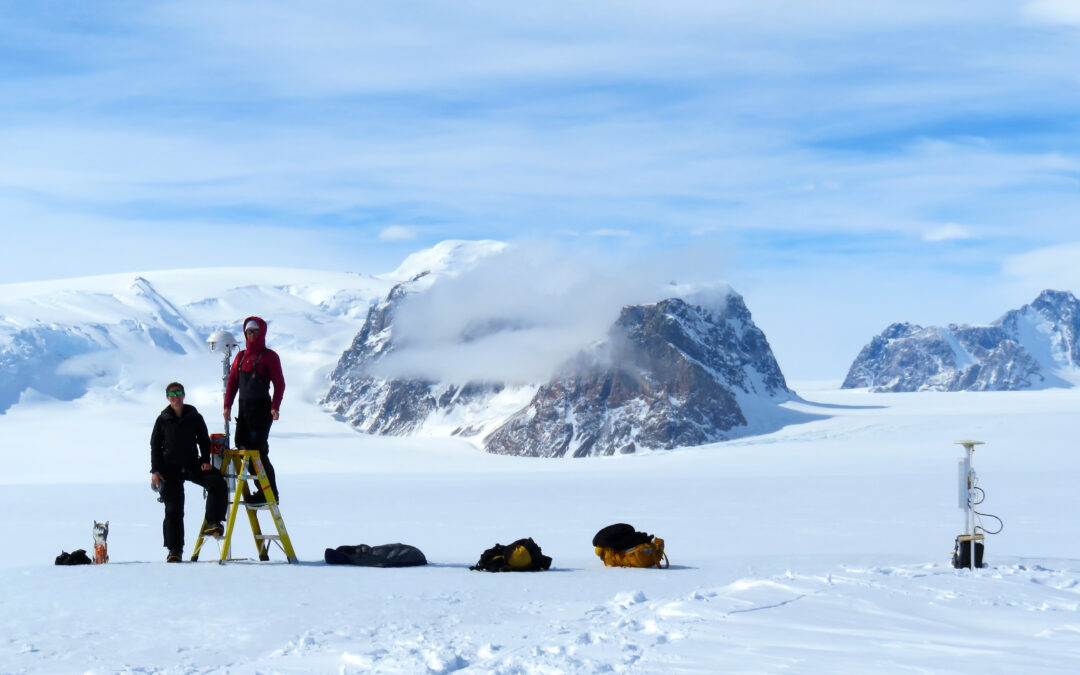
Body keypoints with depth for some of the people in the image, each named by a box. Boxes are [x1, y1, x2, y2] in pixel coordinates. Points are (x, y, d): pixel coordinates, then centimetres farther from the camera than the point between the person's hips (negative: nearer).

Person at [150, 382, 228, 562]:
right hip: (170, 469, -1)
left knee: (217, 482, -24)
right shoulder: (162, 420, 4)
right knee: (173, 509, -4)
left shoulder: (194, 417, 6)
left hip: (193, 464, 1)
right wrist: (155, 471, -2)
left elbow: (204, 440, 11)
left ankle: (212, 523, -17)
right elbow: (155, 446, 7)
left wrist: (205, 461, -3)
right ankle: (175, 550, 3)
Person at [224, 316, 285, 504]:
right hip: (244, 407, 7)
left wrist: (275, 407, -18)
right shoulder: (241, 356, 14)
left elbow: (279, 384, -7)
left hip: (261, 408, -7)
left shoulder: (269, 356, -3)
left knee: (258, 450, -10)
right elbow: (232, 381, 14)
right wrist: (227, 405, 4)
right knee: (243, 446, 3)